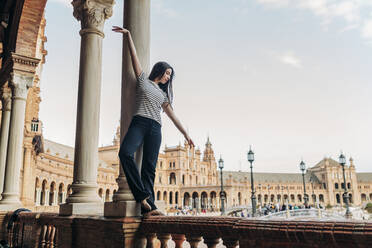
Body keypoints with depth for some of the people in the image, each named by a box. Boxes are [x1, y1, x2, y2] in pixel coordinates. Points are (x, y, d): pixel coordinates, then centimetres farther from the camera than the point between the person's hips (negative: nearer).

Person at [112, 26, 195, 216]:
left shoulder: (163, 94, 27)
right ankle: (143, 195, -28)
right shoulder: (143, 79, 18)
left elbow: (172, 116, 25)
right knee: (125, 152, -29)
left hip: (155, 129, 4)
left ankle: (148, 208, -12)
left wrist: (186, 134, 22)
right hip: (139, 122, -4)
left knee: (149, 168, -6)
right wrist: (128, 35, 7)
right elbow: (134, 56, 12)